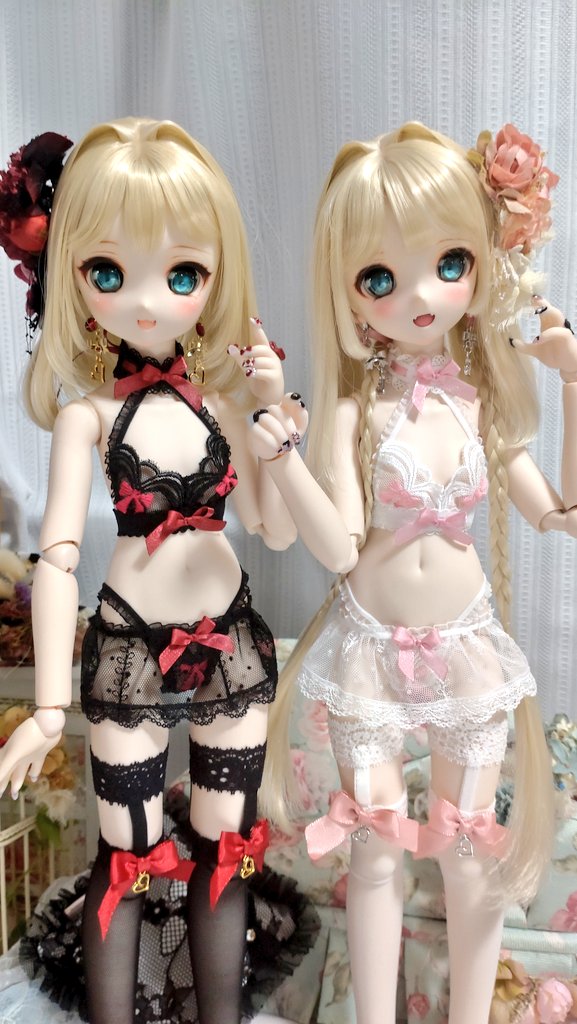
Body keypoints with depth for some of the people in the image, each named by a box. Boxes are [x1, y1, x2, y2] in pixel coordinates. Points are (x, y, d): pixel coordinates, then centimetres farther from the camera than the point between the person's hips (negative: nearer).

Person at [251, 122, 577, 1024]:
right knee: (377, 848, 12)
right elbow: (342, 540, -18)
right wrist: (278, 457, -32)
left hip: (467, 644, 3)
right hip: (373, 647, -2)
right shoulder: (356, 409, -10)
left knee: (472, 847, 16)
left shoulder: (480, 403, -2)